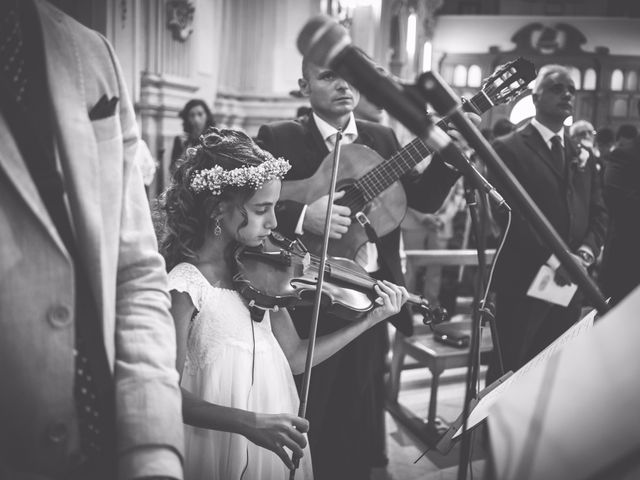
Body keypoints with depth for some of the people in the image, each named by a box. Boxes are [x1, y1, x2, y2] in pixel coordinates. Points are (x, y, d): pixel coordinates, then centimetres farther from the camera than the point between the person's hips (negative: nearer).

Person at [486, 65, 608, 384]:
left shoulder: (581, 152, 17)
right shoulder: (509, 148, -5)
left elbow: (597, 212, 11)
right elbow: (509, 212, -14)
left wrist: (585, 252, -7)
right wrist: (550, 257, -19)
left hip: (570, 280, 6)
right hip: (524, 279, -6)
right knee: (509, 369, 2)